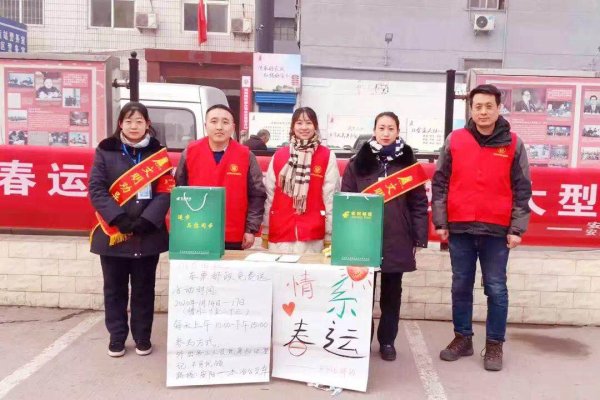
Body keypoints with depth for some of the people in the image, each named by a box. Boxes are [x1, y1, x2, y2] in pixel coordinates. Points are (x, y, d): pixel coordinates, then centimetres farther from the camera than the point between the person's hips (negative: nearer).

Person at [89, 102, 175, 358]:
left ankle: (142, 337, 24)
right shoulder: (106, 151, 3)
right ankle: (117, 337, 24)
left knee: (144, 288, 10)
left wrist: (147, 220, -16)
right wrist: (119, 218, -17)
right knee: (115, 289, 10)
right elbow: (96, 189, -4)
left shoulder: (158, 153, 5)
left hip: (148, 234, 0)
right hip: (113, 233, 0)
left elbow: (166, 191, -2)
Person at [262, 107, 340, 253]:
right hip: (279, 233, 2)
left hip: (313, 236, -2)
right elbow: (269, 194, 9)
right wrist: (265, 231, 9)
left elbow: (331, 196, -2)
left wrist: (329, 237, -3)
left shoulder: (327, 156, -1)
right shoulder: (279, 155, 7)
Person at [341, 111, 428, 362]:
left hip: (397, 240, 1)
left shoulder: (408, 163, 5)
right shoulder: (358, 162, 3)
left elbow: (418, 203, 2)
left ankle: (387, 341, 25)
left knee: (392, 292, 11)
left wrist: (420, 237, -3)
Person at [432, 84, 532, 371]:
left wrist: (517, 229, -3)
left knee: (496, 289, 6)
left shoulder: (513, 144, 2)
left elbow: (522, 190, 2)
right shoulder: (454, 140, 3)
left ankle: (494, 345, 19)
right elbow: (440, 183, 4)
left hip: (497, 229, -1)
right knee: (461, 286, 10)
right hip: (460, 228, 1)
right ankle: (462, 338, 25)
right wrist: (440, 222, 0)